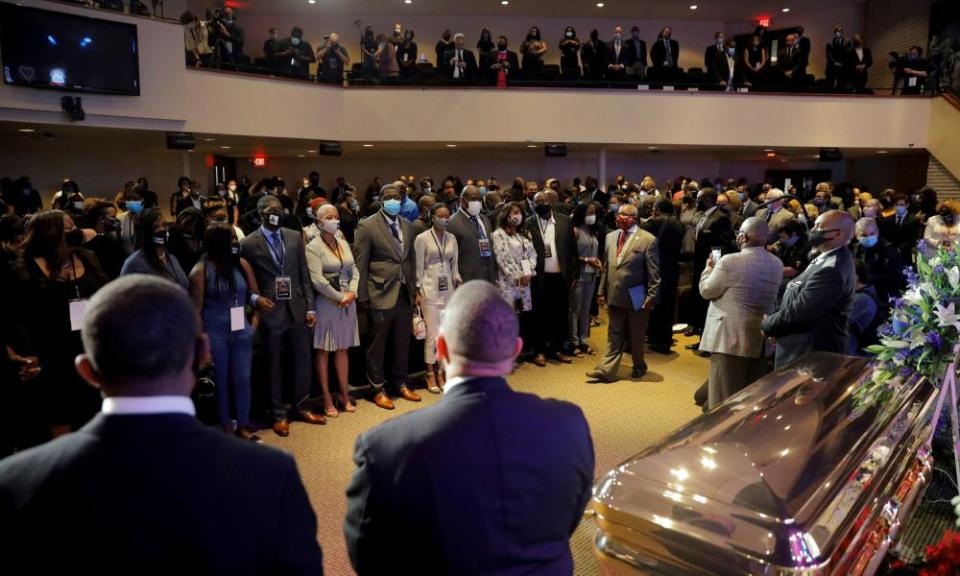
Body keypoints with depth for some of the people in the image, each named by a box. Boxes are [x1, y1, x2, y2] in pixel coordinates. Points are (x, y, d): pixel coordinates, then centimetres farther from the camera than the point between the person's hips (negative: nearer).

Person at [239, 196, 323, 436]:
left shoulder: (295, 237, 7)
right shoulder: (249, 244, -3)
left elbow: (305, 275, 7)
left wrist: (310, 308, 2)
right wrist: (254, 300, -17)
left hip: (297, 310, 3)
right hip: (270, 312, -3)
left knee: (302, 361, 10)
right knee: (274, 366, 8)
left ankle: (301, 407, 27)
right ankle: (279, 414, 21)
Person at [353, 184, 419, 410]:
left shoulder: (407, 225, 10)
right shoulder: (367, 226, -7)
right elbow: (360, 263, -7)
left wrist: (414, 287, 11)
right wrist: (362, 296, -9)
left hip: (405, 294, 5)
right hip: (381, 294, -5)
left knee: (402, 343, 14)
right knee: (378, 345, 7)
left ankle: (400, 383, 30)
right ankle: (378, 389, 20)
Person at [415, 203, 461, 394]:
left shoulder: (452, 238, 8)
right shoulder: (422, 238, -5)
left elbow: (454, 265, 14)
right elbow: (419, 267, -4)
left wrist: (458, 284, 6)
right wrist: (418, 292, -5)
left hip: (448, 290, 4)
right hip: (430, 290, -4)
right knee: (433, 333, -2)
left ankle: (441, 372, 18)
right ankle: (431, 374, 12)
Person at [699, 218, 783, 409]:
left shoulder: (730, 261, -16)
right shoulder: (777, 265, 5)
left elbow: (706, 291, -6)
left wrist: (709, 268, 11)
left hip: (730, 337, -7)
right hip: (761, 338, 7)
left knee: (725, 398, 1)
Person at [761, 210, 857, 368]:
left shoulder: (831, 269, -24)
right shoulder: (833, 260, 11)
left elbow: (797, 312, -25)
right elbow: (798, 300, 13)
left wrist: (766, 324, -8)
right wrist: (774, 322, 0)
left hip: (808, 355, -10)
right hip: (811, 350, 10)